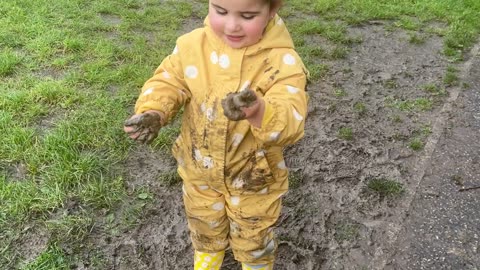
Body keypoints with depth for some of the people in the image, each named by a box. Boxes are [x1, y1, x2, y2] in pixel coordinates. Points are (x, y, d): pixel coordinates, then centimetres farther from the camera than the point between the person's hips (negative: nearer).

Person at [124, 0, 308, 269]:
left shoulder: (282, 61, -26)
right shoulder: (192, 45, -15)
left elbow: (292, 121, -36)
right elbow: (168, 83, -5)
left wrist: (260, 111, -58)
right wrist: (152, 112, -26)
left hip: (255, 178, -3)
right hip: (199, 170, 4)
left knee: (253, 237, 24)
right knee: (204, 227, 32)